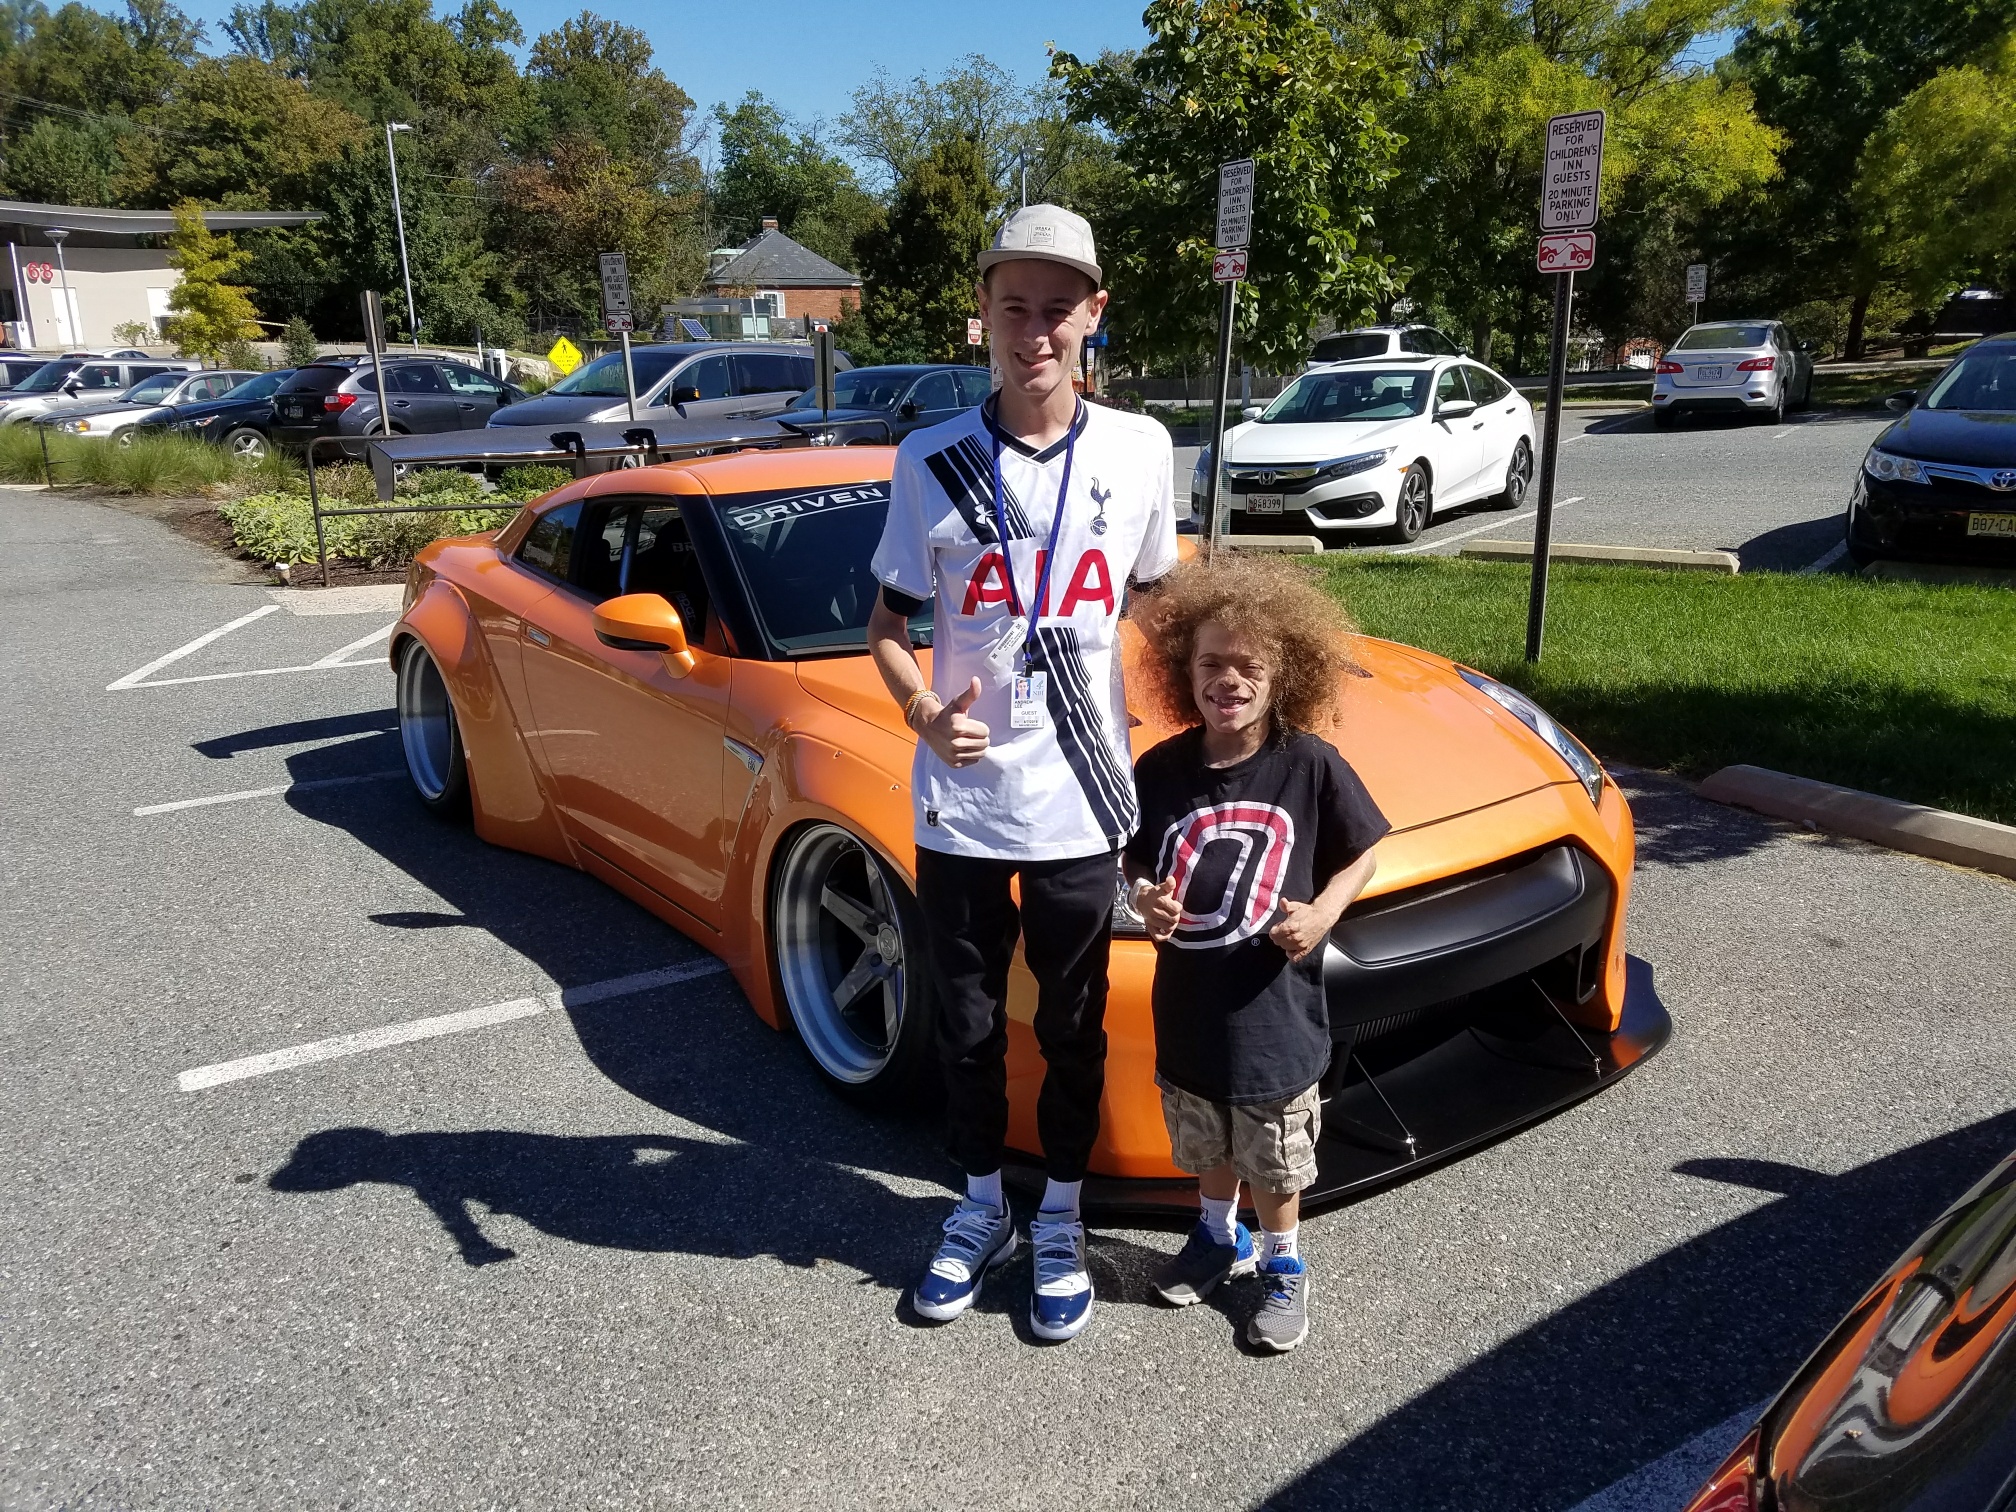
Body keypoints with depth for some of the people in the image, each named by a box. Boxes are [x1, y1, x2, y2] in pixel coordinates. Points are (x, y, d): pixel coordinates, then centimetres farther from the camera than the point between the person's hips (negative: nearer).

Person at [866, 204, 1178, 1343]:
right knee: (969, 1024, 15)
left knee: (1074, 1027, 14)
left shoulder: (1138, 450, -2)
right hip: (960, 803, 0)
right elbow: (889, 619, 1)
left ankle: (1061, 1226, 36)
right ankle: (982, 1212, 39)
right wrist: (921, 710, -18)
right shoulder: (934, 461, -5)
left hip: (1081, 804, 0)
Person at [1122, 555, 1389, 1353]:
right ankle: (1218, 1235, 50)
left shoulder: (1310, 765, -14)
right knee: (1209, 1146, 24)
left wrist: (1322, 911, -16)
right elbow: (1134, 860, 7)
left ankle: (1284, 1266, 38)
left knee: (1274, 1165, 13)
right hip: (1189, 1006, 3)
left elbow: (1363, 852, -1)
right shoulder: (1160, 770, -7)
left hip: (1275, 1012, -3)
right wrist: (1142, 899, -14)